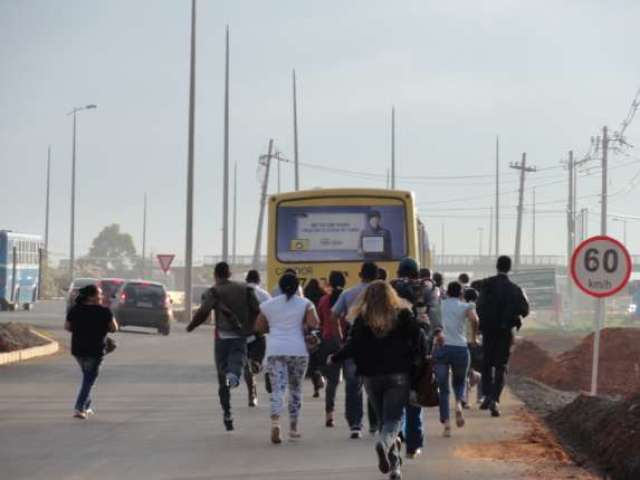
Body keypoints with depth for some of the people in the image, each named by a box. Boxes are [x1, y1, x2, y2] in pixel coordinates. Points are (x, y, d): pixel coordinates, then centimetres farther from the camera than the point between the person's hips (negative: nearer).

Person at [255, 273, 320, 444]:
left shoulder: (268, 305, 7)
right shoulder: (304, 303, 1)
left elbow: (260, 327, 13)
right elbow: (313, 324, -10)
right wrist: (304, 327, 11)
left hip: (275, 351, 0)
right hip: (298, 351, 0)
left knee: (277, 389, -5)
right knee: (295, 389, 14)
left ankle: (275, 423, -29)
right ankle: (293, 428, 19)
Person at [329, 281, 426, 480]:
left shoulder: (362, 319, 0)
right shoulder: (403, 315, 0)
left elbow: (353, 346, -5)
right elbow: (418, 340, -4)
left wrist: (334, 359, 9)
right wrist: (422, 360, 11)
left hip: (371, 376, 2)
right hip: (398, 375, -2)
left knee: (384, 419, 14)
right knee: (394, 418, -3)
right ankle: (384, 443, -36)